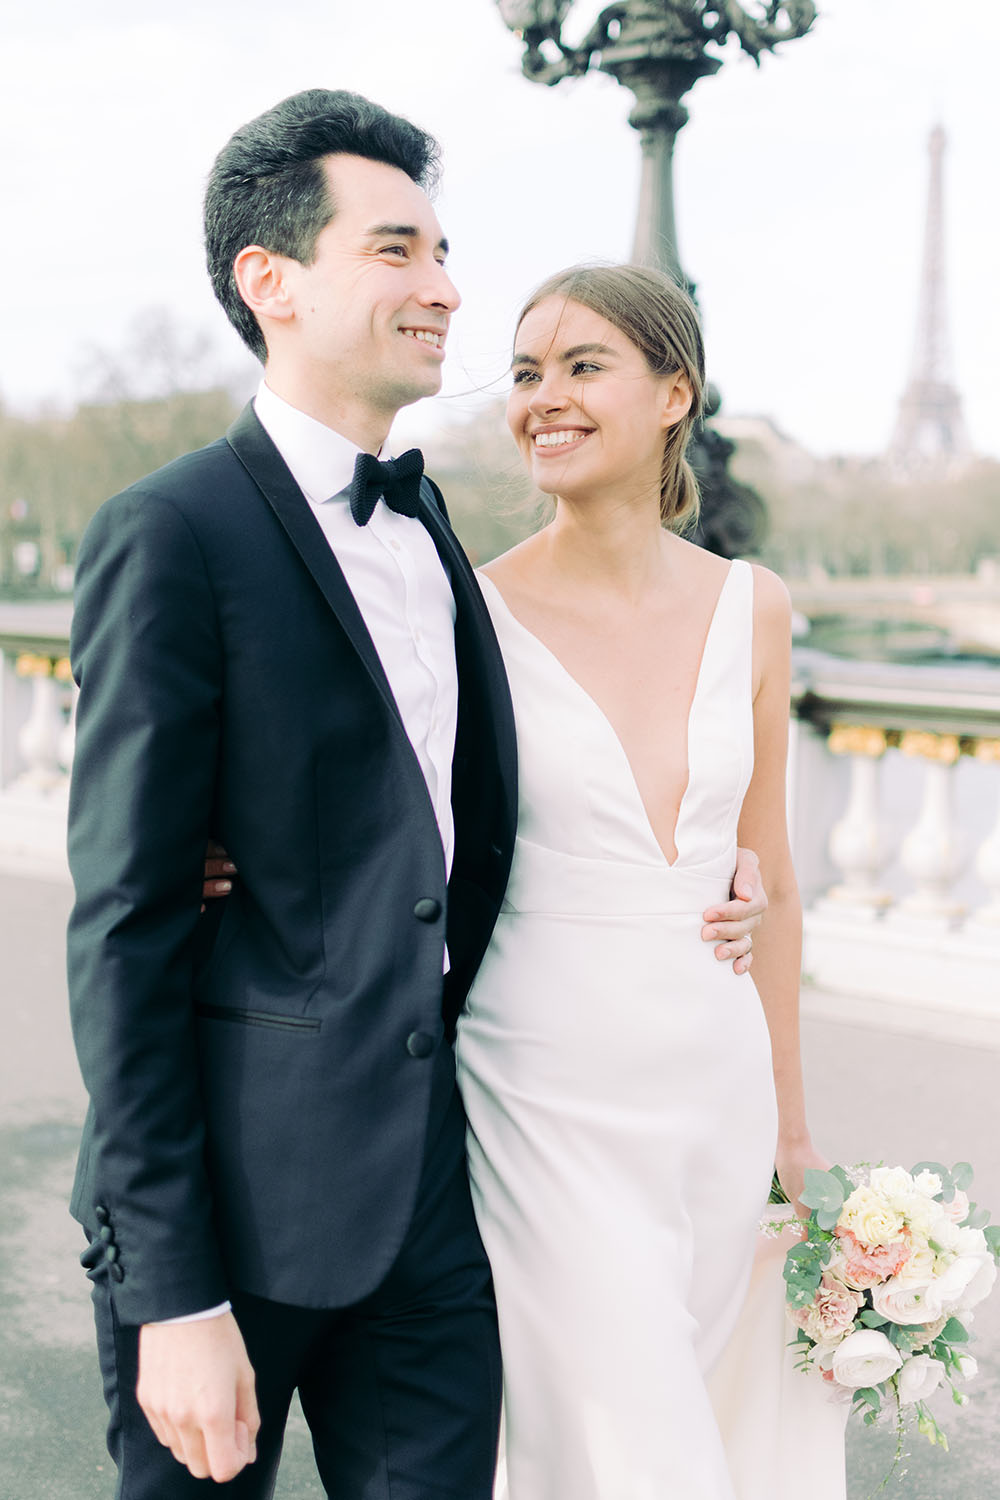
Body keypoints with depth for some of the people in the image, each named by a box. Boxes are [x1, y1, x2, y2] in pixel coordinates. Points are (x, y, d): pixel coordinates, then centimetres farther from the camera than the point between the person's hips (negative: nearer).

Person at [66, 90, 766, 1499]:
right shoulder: (172, 535, -13)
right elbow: (125, 927, -15)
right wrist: (172, 1293, -16)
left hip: (428, 1180, 6)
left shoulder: (429, 531, 10)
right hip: (242, 1199, -6)